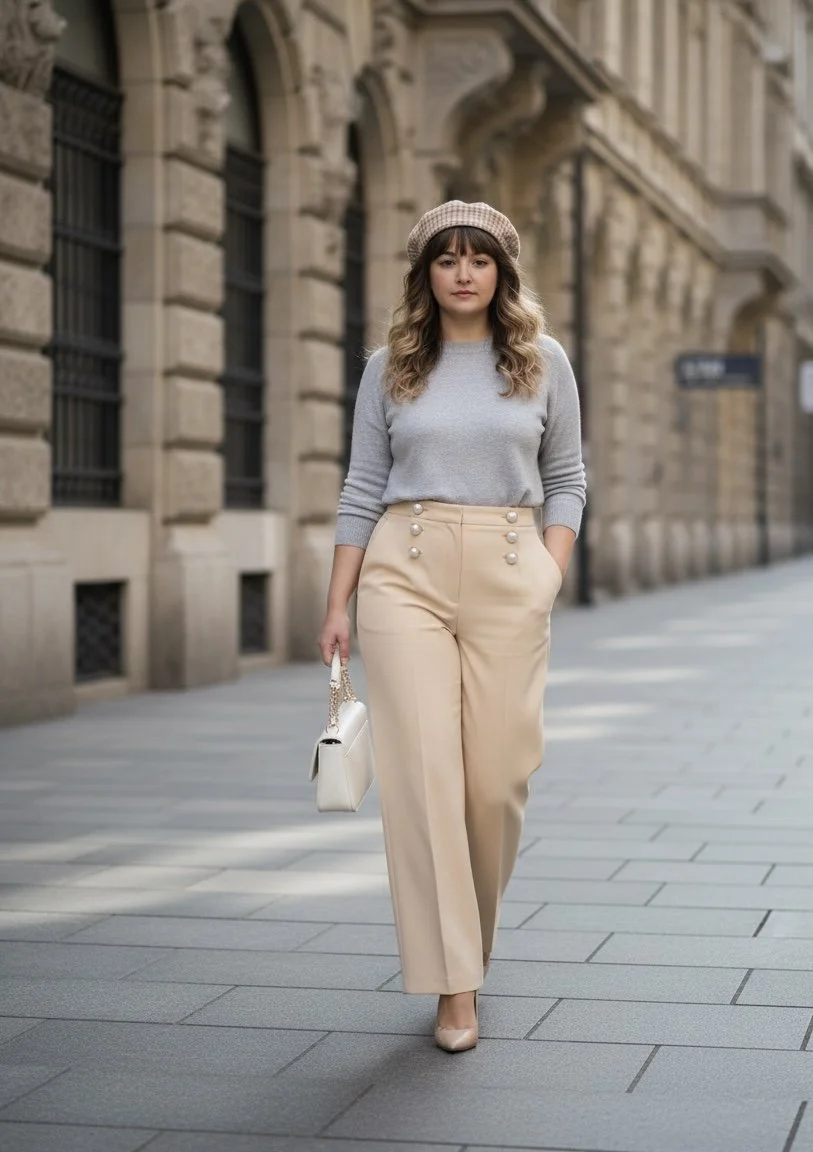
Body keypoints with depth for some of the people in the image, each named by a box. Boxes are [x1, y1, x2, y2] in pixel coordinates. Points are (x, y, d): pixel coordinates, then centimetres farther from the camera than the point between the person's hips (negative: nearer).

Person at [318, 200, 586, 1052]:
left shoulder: (543, 362, 8)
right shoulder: (390, 369, 8)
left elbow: (566, 479, 13)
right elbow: (362, 492, 9)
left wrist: (552, 572, -1)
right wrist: (337, 606, 5)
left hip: (509, 575, 1)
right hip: (406, 570, 0)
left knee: (498, 776, 0)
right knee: (423, 772, -8)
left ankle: (465, 937, 27)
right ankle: (454, 984, -5)